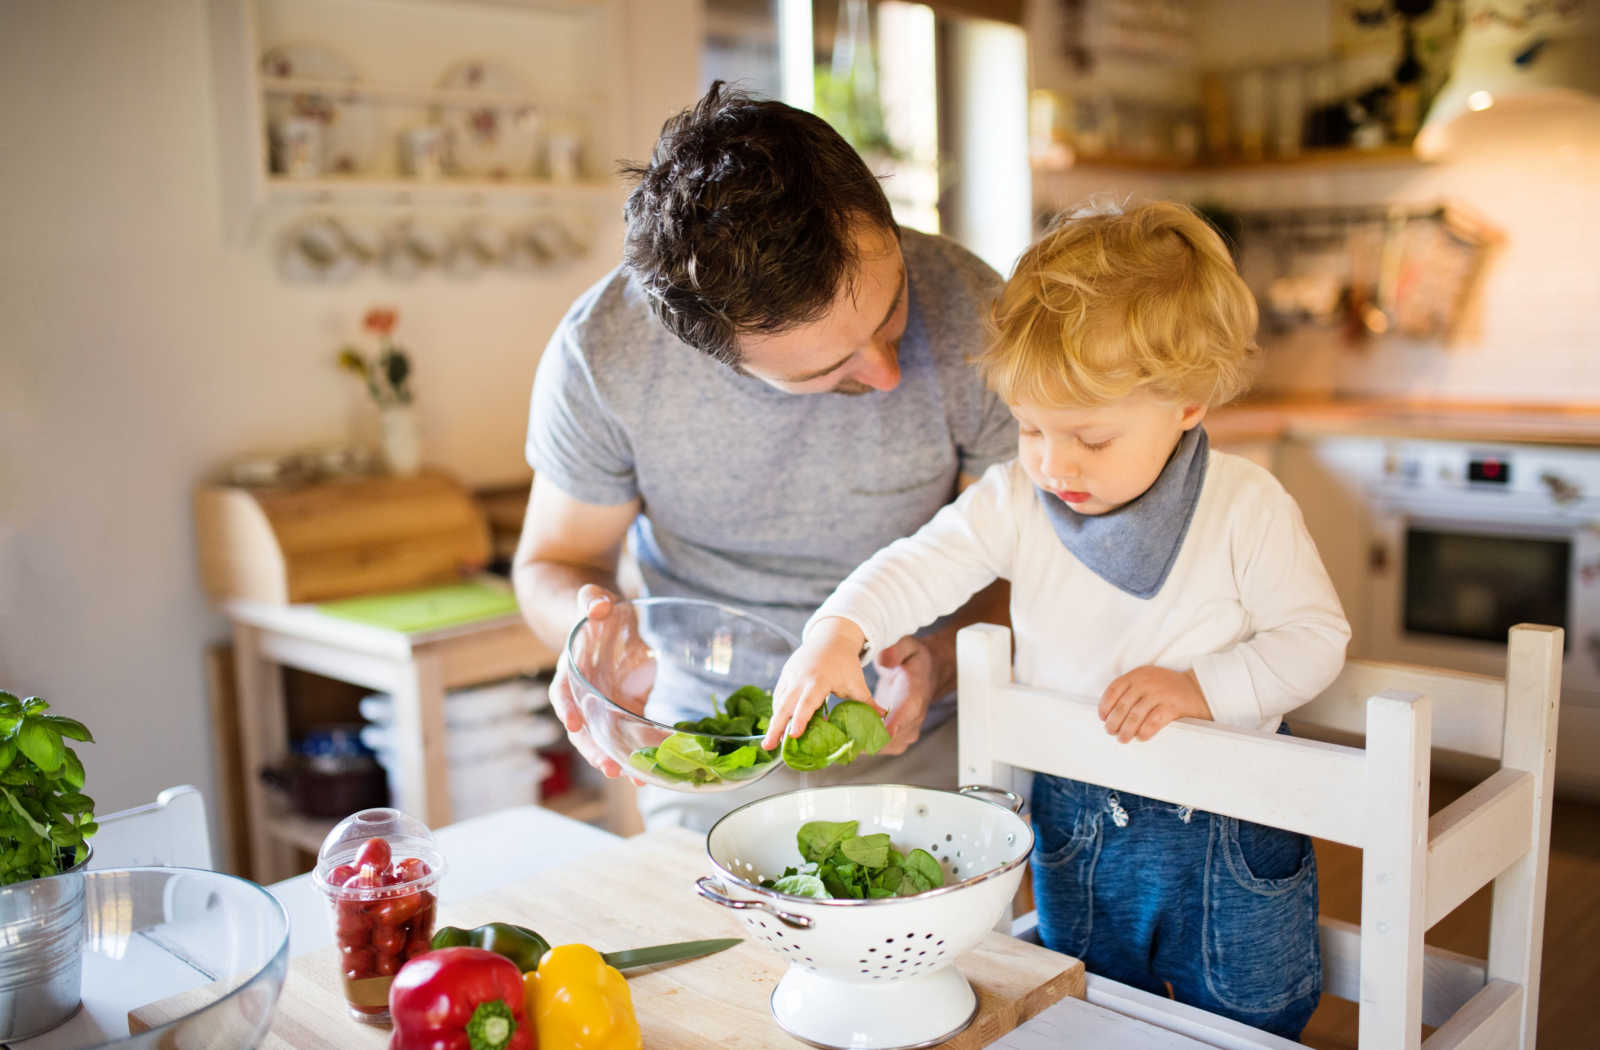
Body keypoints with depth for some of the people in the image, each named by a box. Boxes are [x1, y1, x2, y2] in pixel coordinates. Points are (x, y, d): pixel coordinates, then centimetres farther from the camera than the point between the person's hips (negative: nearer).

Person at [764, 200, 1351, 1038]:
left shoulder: (1245, 508, -17)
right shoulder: (1015, 501, -9)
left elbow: (1315, 638, -13)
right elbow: (922, 565, -13)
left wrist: (1202, 687, -27)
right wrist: (838, 631, -31)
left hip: (1230, 830, -3)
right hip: (1073, 826, 3)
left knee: (1251, 1025, 15)